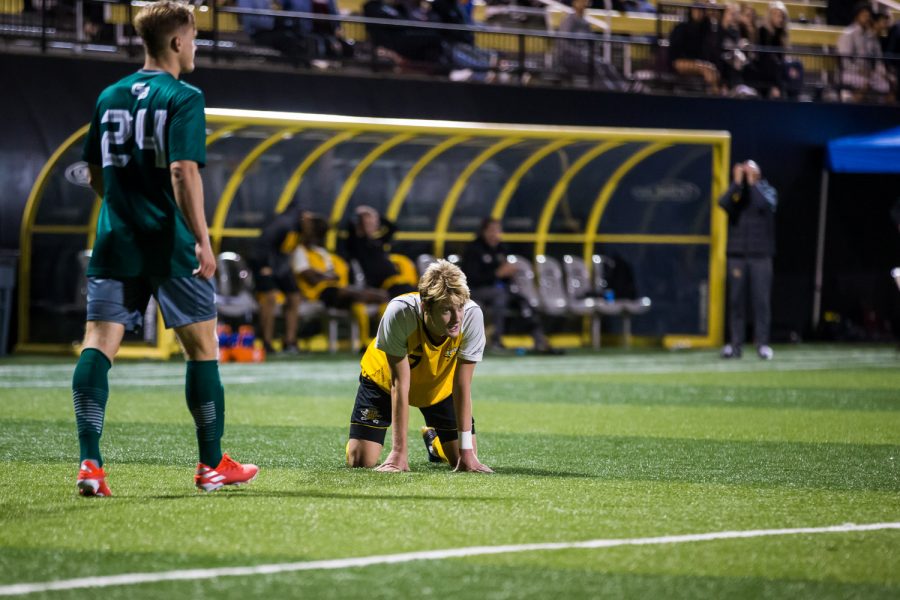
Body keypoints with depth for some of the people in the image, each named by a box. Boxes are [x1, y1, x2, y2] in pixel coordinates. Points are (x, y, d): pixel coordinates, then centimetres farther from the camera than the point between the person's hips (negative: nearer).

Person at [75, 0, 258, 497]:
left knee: (98, 344, -2)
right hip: (171, 245, -5)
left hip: (116, 243, 5)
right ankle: (212, 465, 16)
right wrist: (202, 239, -18)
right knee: (202, 346, 9)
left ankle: (90, 463, -16)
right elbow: (183, 170, -18)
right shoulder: (182, 98, -7)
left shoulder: (109, 97, 13)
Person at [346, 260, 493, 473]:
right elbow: (399, 384, -33)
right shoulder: (400, 312, -41)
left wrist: (467, 453, -28)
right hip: (384, 379, -2)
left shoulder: (472, 316, -35)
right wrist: (399, 452, -33)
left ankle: (433, 438, 34)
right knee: (359, 461, -12)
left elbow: (462, 385, -27)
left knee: (463, 459, -2)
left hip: (439, 385, 2)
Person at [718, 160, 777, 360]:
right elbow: (724, 203, -13)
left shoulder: (767, 191, 7)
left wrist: (752, 182, -10)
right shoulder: (734, 192, 9)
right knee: (735, 300, 0)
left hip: (760, 255, -1)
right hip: (737, 254, 1)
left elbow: (763, 205, -16)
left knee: (761, 300, -4)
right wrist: (737, 181, -14)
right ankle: (735, 343, 2)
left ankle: (762, 343, -2)